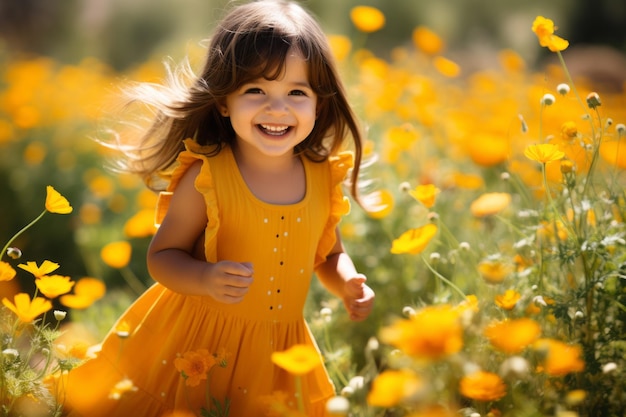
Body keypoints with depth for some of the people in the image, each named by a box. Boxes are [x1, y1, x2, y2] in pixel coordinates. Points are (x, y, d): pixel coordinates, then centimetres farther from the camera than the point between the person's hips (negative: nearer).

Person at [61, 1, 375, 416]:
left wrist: (347, 283, -9)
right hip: (196, 350, -3)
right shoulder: (206, 177, -17)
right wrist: (207, 279, -27)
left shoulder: (324, 178, -5)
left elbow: (329, 255, 11)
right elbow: (162, 257, -9)